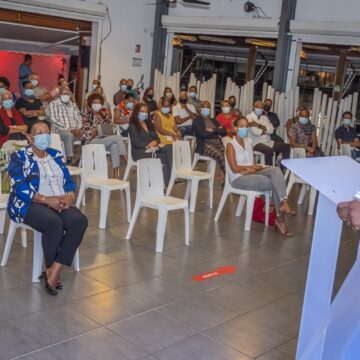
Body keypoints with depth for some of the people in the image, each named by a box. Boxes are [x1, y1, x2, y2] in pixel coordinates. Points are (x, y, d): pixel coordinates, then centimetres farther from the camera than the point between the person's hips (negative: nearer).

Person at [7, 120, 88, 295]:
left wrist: (69, 196, -12)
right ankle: (50, 270, -14)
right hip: (29, 203, -5)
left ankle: (55, 270, -26)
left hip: (59, 202, 5)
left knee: (79, 221, -26)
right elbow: (20, 188, -11)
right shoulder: (18, 157, 1)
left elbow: (68, 181, 11)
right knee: (54, 223, -36)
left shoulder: (56, 155, 17)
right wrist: (47, 199, -22)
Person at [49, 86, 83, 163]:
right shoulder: (53, 103, 6)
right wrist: (68, 129, -14)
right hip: (61, 130, -4)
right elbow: (54, 120, -5)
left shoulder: (73, 104, 23)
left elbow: (79, 118, 17)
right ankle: (69, 159, -38)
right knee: (69, 135, -39)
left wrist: (79, 129, -6)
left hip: (75, 131, 5)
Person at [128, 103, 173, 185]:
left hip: (153, 149, 6)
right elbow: (137, 143, -8)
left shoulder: (150, 124, 25)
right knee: (163, 156, -32)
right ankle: (167, 181, -32)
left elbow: (157, 138, 17)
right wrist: (150, 145, -18)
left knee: (169, 148, -29)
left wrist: (155, 142, -8)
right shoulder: (132, 126, 4)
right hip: (140, 152, -6)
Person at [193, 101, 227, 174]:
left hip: (218, 144, 5)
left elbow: (224, 131, 12)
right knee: (219, 155, -36)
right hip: (205, 145, -5)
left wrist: (213, 130, -2)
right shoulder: (196, 121, 10)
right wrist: (217, 132, 1)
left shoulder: (214, 121, 27)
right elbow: (203, 133, -8)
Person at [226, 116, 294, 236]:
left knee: (276, 170, -24)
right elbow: (235, 169, -16)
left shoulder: (248, 141, 13)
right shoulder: (231, 145, -9)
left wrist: (253, 169, -14)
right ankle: (280, 218, -13)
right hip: (238, 178, -6)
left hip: (252, 174, 6)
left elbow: (253, 163, 10)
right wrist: (254, 167, -8)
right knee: (275, 183, -22)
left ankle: (284, 204, -31)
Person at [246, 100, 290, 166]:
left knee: (287, 147, -7)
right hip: (257, 143, -7)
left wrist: (259, 125, -12)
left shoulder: (264, 117, 18)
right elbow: (255, 132, -17)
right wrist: (266, 130, 1)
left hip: (269, 142, 7)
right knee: (269, 151, -36)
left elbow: (271, 129, 1)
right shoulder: (249, 117, -2)